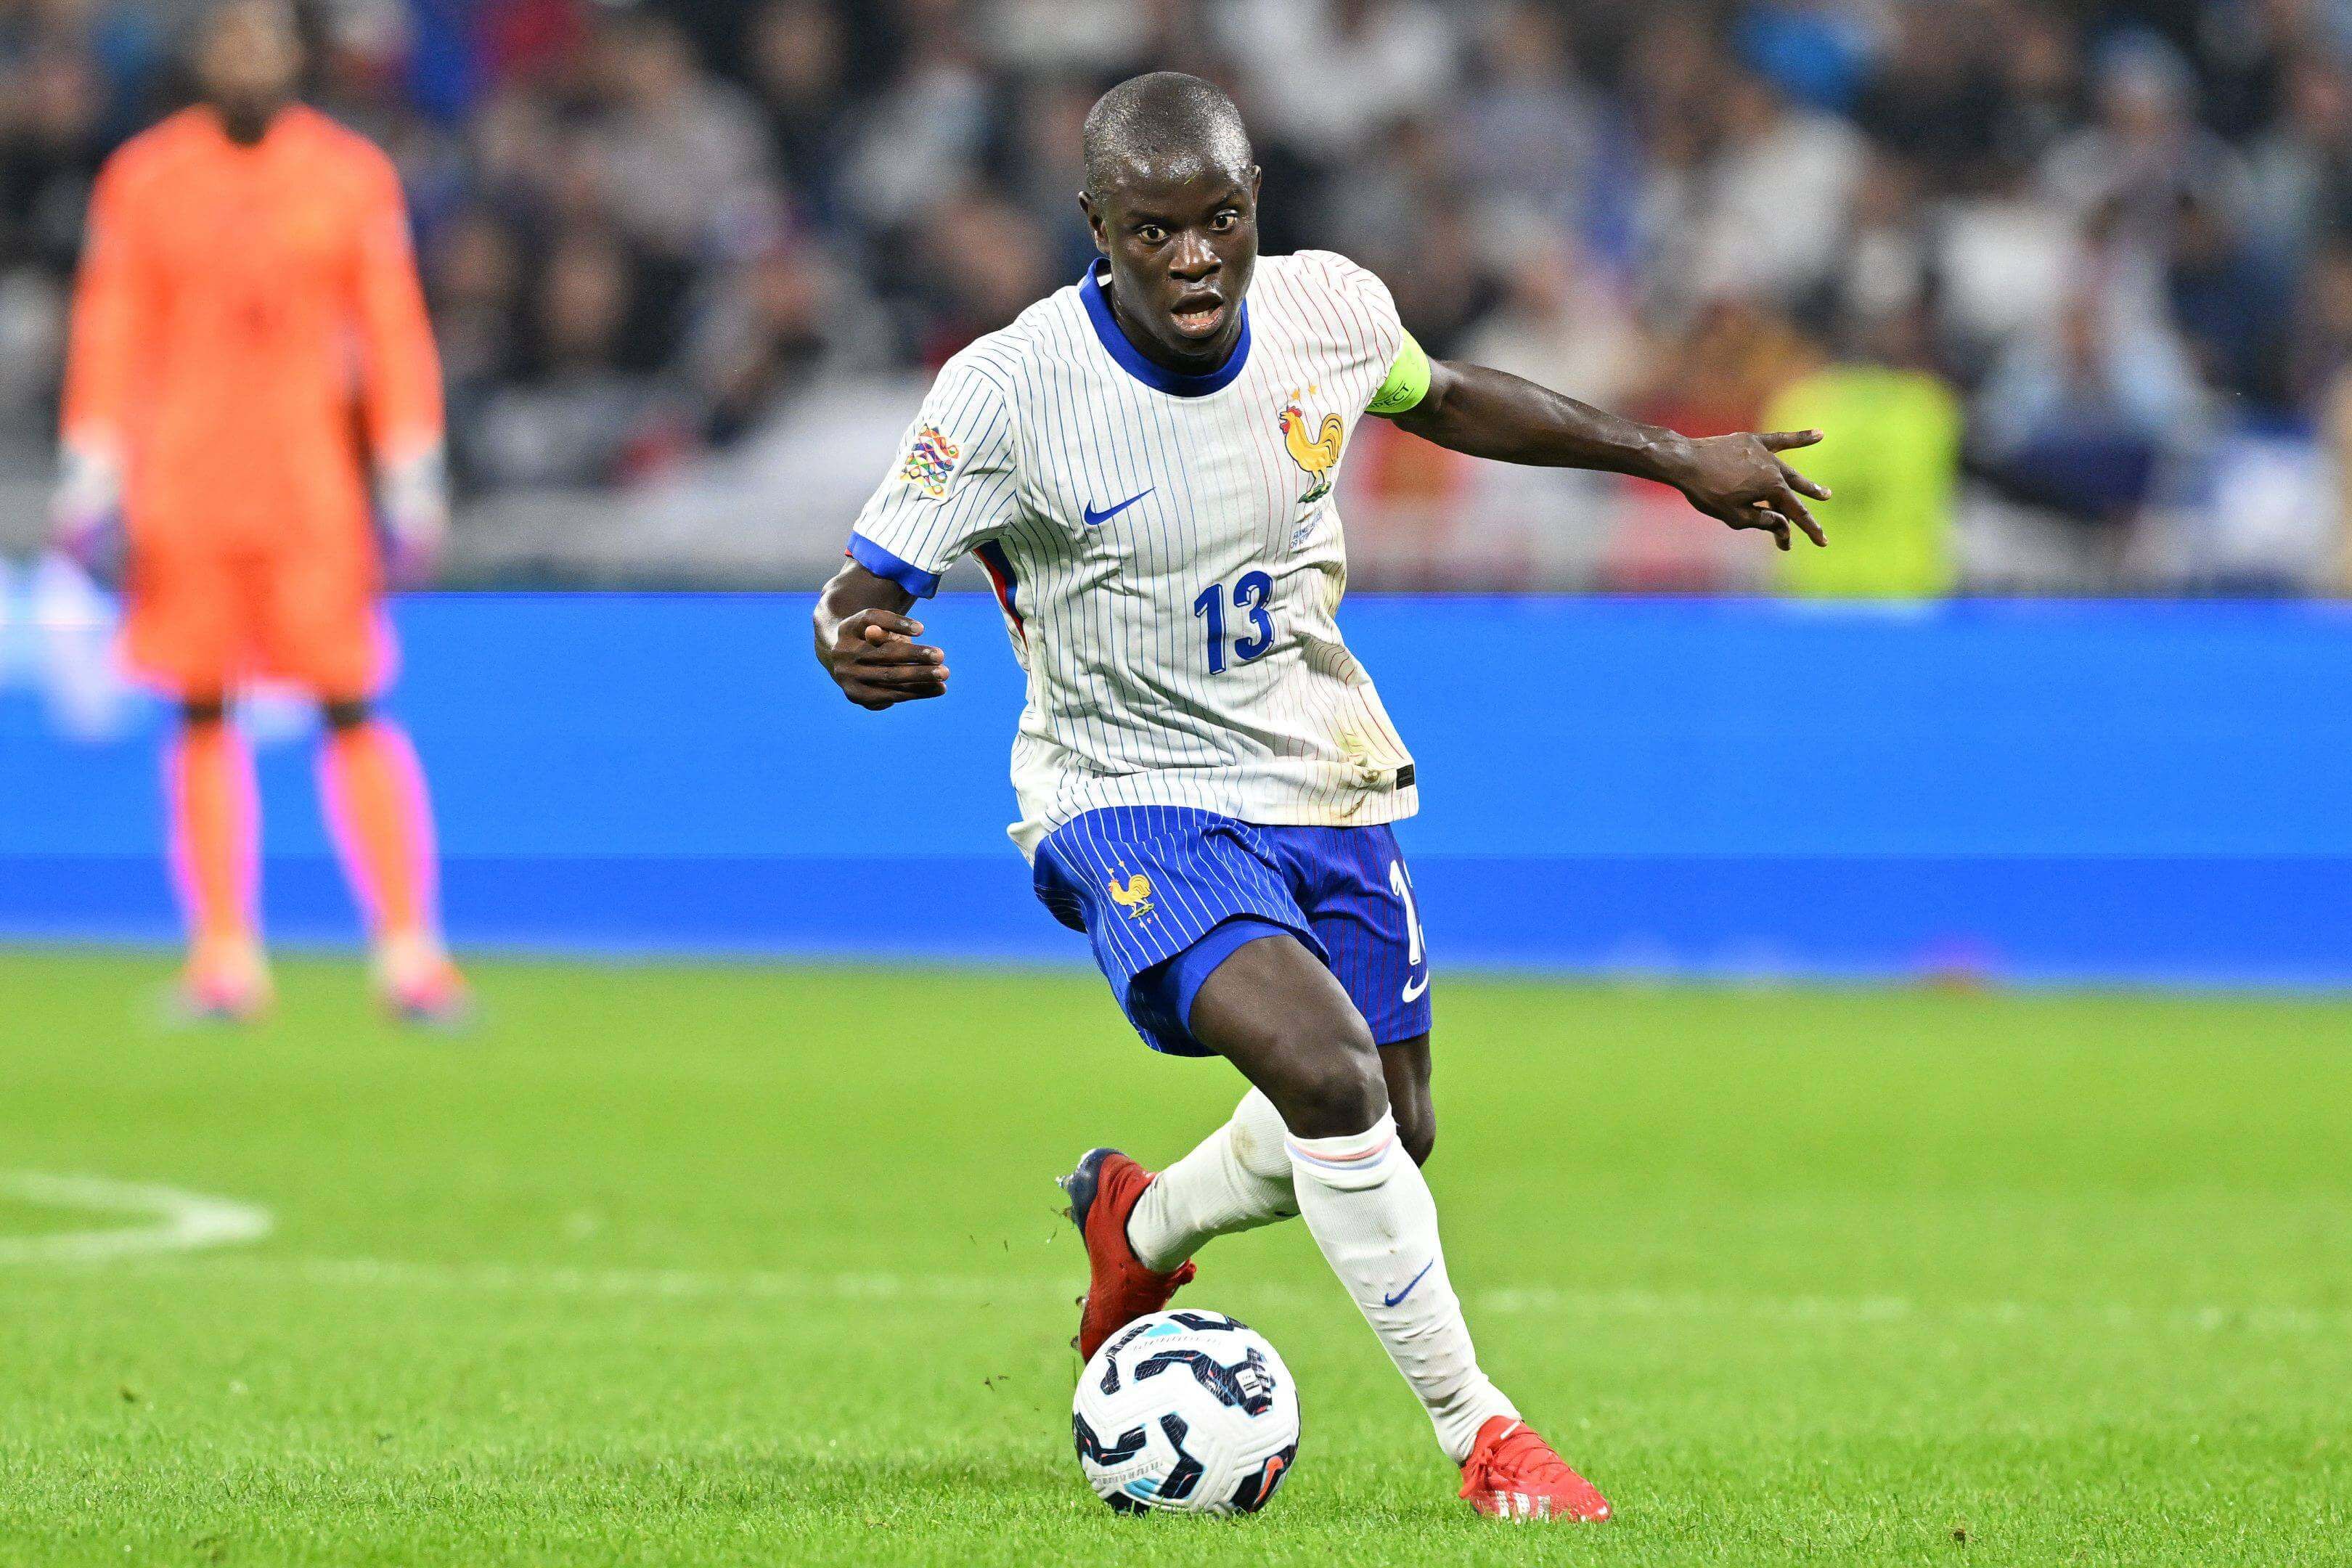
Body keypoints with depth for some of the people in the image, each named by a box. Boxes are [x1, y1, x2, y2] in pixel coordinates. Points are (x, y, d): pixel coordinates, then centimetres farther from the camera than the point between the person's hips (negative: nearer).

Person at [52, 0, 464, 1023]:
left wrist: (413, 477, -1)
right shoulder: (144, 179, 5)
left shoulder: (351, 177, 4)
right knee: (203, 715, 2)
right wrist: (92, 468, -2)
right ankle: (224, 952, 7)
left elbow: (393, 329, 5)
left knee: (350, 712, -6)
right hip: (184, 484, 1)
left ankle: (408, 942, -6)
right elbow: (111, 330, 6)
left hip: (314, 485, -1)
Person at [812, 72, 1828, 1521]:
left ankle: (1141, 1229, 46)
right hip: (1134, 795, -6)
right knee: (1328, 1073, -27)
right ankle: (1479, 1433, -15)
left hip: (1326, 778, 6)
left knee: (1389, 1132, 14)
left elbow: (1439, 398, 14)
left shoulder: (1328, 311, -9)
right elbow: (865, 589, -17)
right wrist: (857, 648, -42)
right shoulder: (1008, 392, -23)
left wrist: (1677, 461, 19)